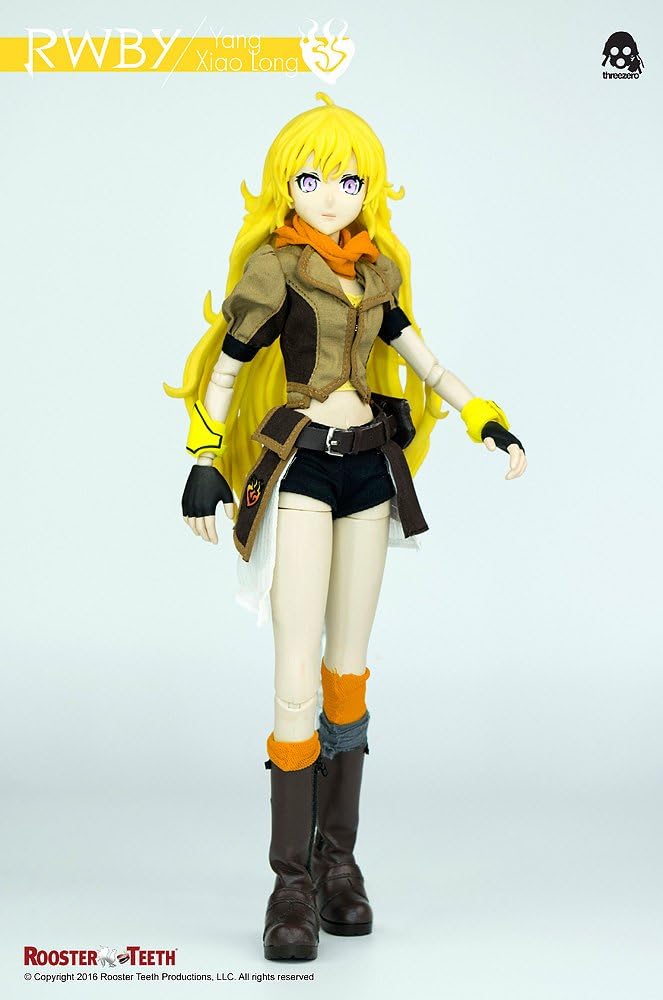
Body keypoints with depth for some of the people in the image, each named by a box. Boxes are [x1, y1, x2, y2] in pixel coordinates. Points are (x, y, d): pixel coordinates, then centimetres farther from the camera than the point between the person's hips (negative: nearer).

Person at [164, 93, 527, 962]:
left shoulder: (378, 269, 8)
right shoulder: (274, 266, -6)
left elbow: (420, 360, 15)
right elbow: (224, 368, -4)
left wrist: (486, 419, 6)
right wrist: (205, 465, -7)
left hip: (371, 465, 5)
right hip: (297, 466, -5)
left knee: (349, 667, 8)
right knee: (298, 676, -10)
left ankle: (339, 859, 18)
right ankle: (294, 882, -3)